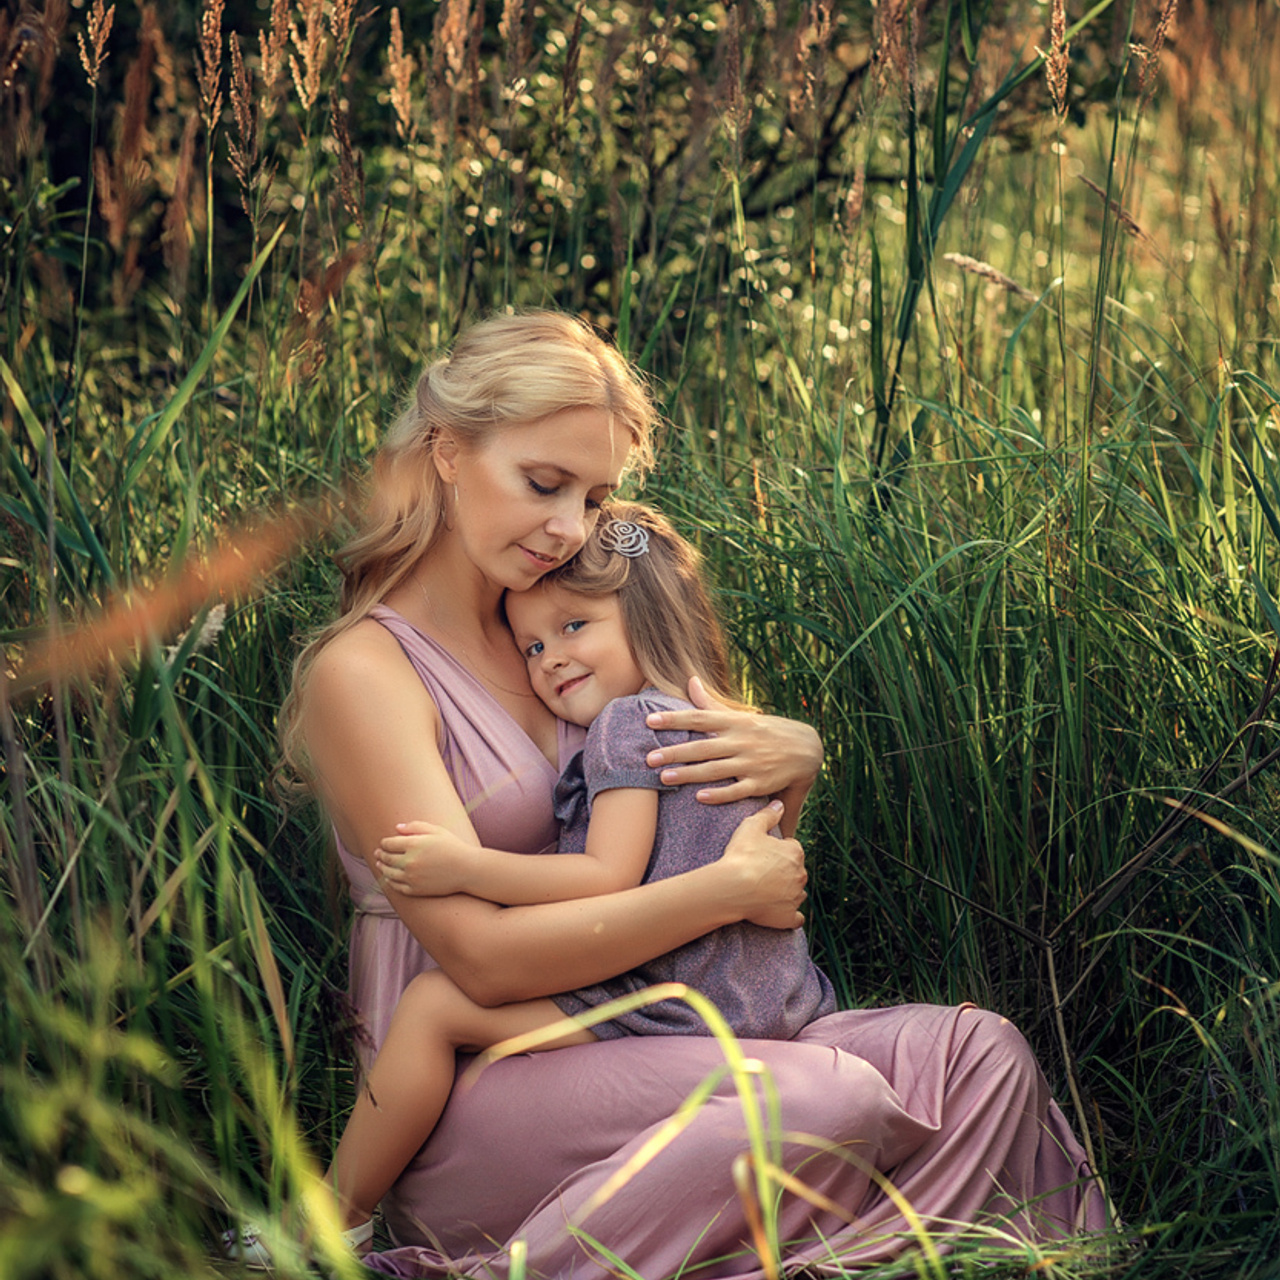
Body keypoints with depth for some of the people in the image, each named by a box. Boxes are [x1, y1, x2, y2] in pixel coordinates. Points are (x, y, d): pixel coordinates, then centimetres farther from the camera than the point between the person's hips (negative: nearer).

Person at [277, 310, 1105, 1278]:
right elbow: (482, 955, -19)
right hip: (467, 1105, -7)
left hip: (619, 1040, 7)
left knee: (975, 1052, -10)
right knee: (831, 1100, -29)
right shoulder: (363, 673, -9)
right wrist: (733, 888, -16)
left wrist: (797, 752, -3)